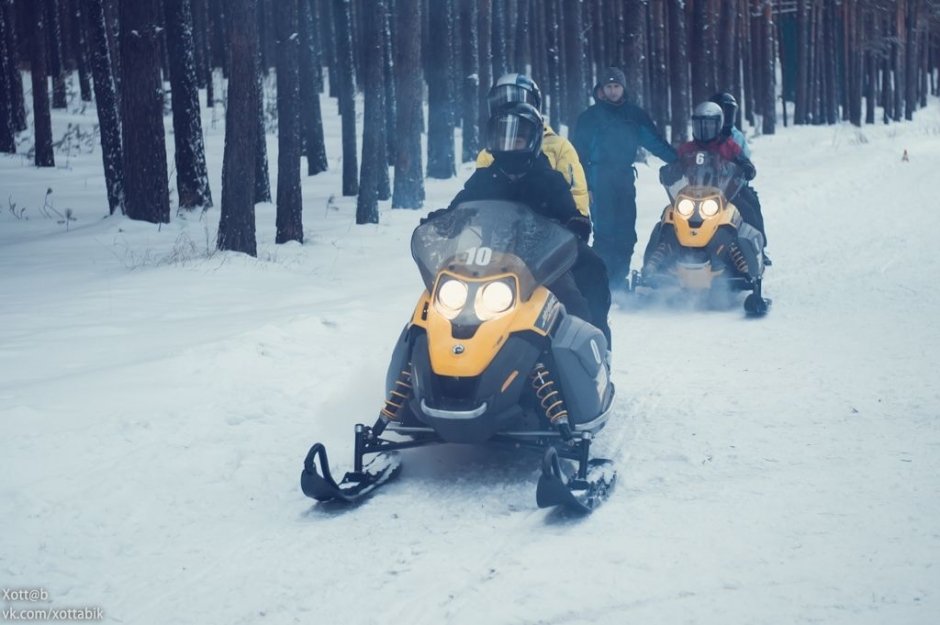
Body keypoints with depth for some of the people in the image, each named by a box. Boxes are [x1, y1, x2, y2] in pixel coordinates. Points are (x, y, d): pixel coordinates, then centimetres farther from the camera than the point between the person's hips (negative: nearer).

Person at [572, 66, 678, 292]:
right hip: (600, 182, -3)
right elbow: (579, 153, 3)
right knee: (605, 232, -10)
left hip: (625, 179, 3)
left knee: (626, 233, 0)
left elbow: (655, 141, 9)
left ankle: (619, 280, 8)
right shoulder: (590, 116, 4)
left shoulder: (635, 115, 12)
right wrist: (583, 185, -4)